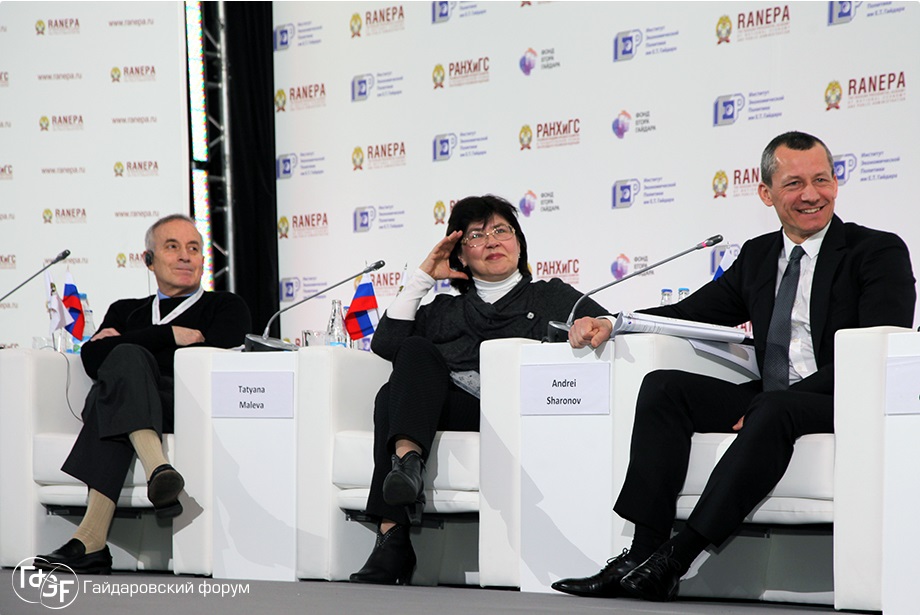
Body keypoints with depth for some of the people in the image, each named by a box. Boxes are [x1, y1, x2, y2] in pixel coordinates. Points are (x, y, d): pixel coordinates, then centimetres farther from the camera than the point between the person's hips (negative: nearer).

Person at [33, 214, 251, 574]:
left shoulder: (226, 307, 26)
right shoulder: (127, 311, 33)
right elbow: (93, 359, 10)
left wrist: (123, 344, 6)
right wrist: (171, 336, 1)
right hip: (134, 406, 2)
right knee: (126, 359, -34)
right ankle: (158, 471, -60)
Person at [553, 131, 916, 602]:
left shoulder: (881, 253, -1)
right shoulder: (757, 255, 19)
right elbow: (691, 312, 21)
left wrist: (768, 403, -21)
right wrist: (608, 325, 1)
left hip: (841, 406, -6)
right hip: (766, 399, 6)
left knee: (774, 411, -37)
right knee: (663, 386, -14)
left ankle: (676, 558, -35)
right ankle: (643, 553, -26)